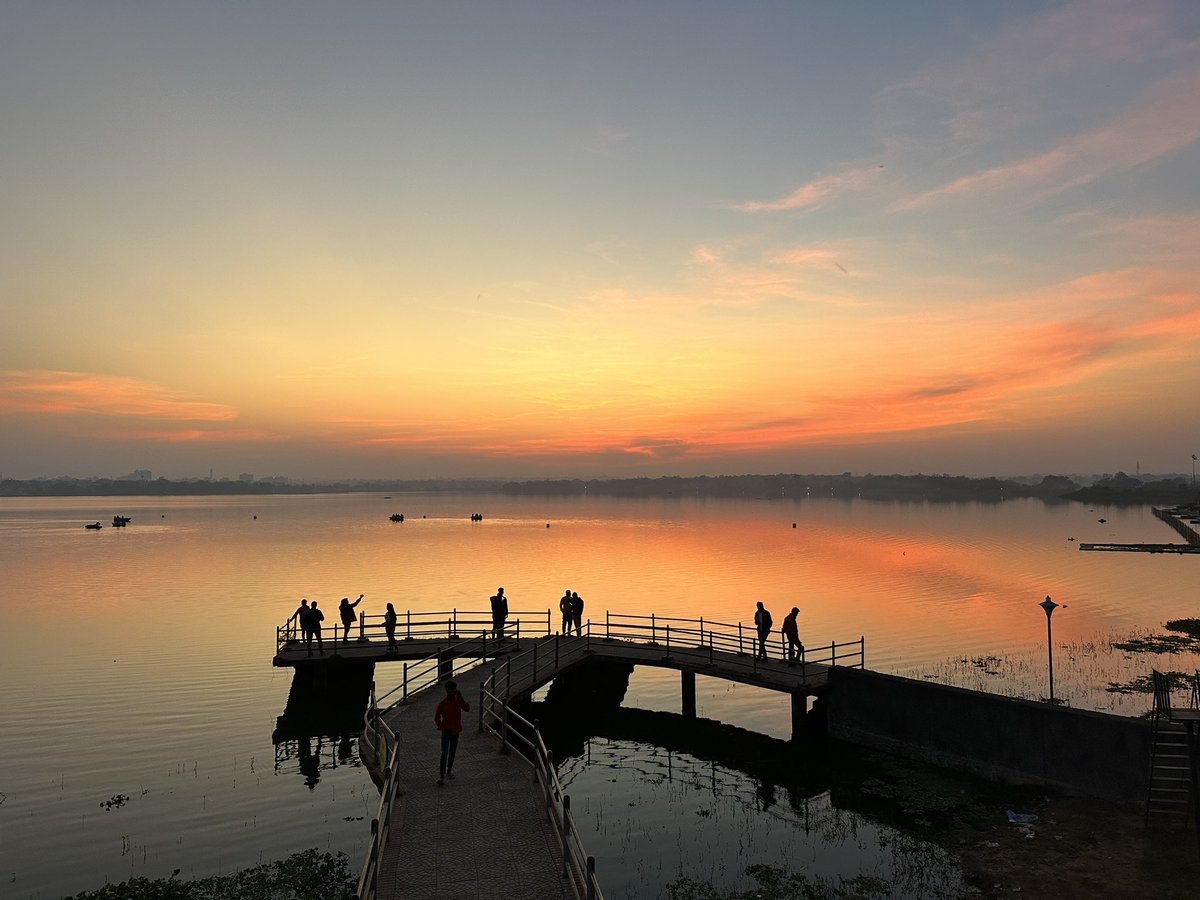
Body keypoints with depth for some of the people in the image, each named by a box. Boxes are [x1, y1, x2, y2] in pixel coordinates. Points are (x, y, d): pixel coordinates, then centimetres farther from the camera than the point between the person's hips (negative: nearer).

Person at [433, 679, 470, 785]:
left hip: (456, 732, 3)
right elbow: (437, 718, -1)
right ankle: (442, 776, -10)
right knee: (444, 754, -12)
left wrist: (461, 697, -25)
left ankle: (449, 771, 35)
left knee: (452, 752, 16)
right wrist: (442, 728, -11)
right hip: (446, 732, -3)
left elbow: (467, 709, -20)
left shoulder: (459, 702, -2)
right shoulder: (442, 704, -9)